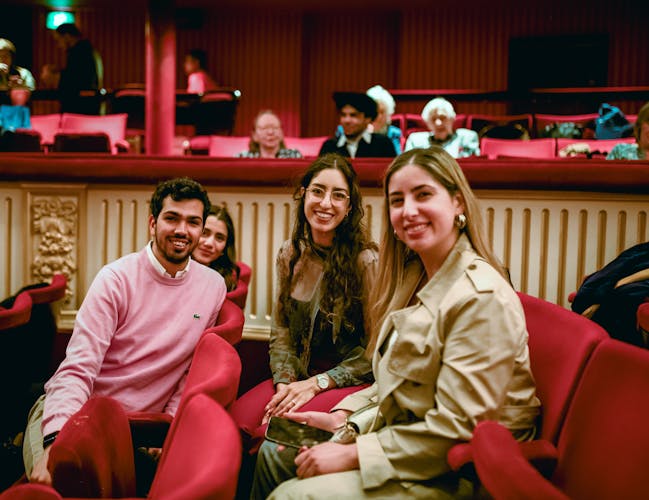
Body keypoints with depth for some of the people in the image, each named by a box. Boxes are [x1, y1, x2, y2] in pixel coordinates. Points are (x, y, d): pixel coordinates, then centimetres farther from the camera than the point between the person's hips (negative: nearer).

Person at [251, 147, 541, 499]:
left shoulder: (483, 297, -23)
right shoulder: (415, 276, 6)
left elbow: (454, 428, -25)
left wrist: (351, 454, -21)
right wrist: (341, 417, 0)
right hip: (400, 428, 8)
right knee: (274, 453, 8)